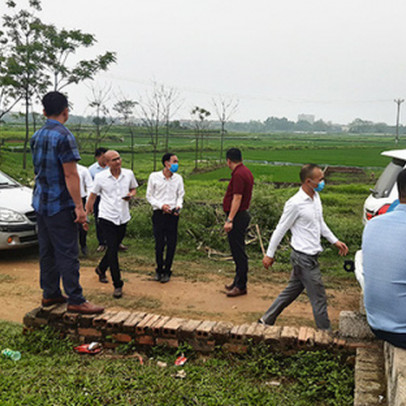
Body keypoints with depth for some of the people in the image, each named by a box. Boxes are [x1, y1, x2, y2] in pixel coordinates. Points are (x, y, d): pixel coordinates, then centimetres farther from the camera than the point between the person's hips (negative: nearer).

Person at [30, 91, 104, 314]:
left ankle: (50, 293, 22)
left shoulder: (36, 136, 11)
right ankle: (75, 300, 0)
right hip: (60, 204, -8)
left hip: (40, 203, 8)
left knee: (47, 250, 14)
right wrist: (79, 206, -18)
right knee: (67, 253, -5)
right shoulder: (63, 136, -15)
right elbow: (70, 174, -19)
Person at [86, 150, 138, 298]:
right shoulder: (100, 177, -7)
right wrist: (86, 214, 1)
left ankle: (101, 268, 46)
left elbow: (134, 189, 17)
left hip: (123, 218, 4)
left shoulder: (129, 174, 1)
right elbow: (92, 196, 2)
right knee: (113, 250, -9)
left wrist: (130, 195, -7)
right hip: (107, 217, -4)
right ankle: (117, 285, -2)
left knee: (113, 248, 17)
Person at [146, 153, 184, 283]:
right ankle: (159, 269, 22)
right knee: (159, 243, 1)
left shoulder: (178, 178, 6)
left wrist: (178, 206, -7)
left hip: (173, 214, 2)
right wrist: (161, 205, -12)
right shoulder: (154, 176, -1)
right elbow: (149, 196, 3)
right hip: (159, 213, -2)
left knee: (171, 244, 3)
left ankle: (167, 271, 18)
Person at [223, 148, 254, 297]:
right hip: (242, 215, 11)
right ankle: (238, 281, 27)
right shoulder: (246, 172, 15)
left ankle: (241, 286, 1)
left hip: (238, 216, -11)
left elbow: (237, 198, -23)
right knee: (237, 251, 17)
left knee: (238, 252, -5)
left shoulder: (238, 174, -18)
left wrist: (229, 220, -24)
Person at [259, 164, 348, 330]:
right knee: (319, 298, 2)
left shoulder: (315, 196, 6)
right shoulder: (295, 203, -21)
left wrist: (335, 241, 16)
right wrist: (269, 255, -6)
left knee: (291, 291, 19)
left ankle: (266, 320, 31)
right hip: (304, 257, -9)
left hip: (310, 256, 9)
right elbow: (280, 229, -13)